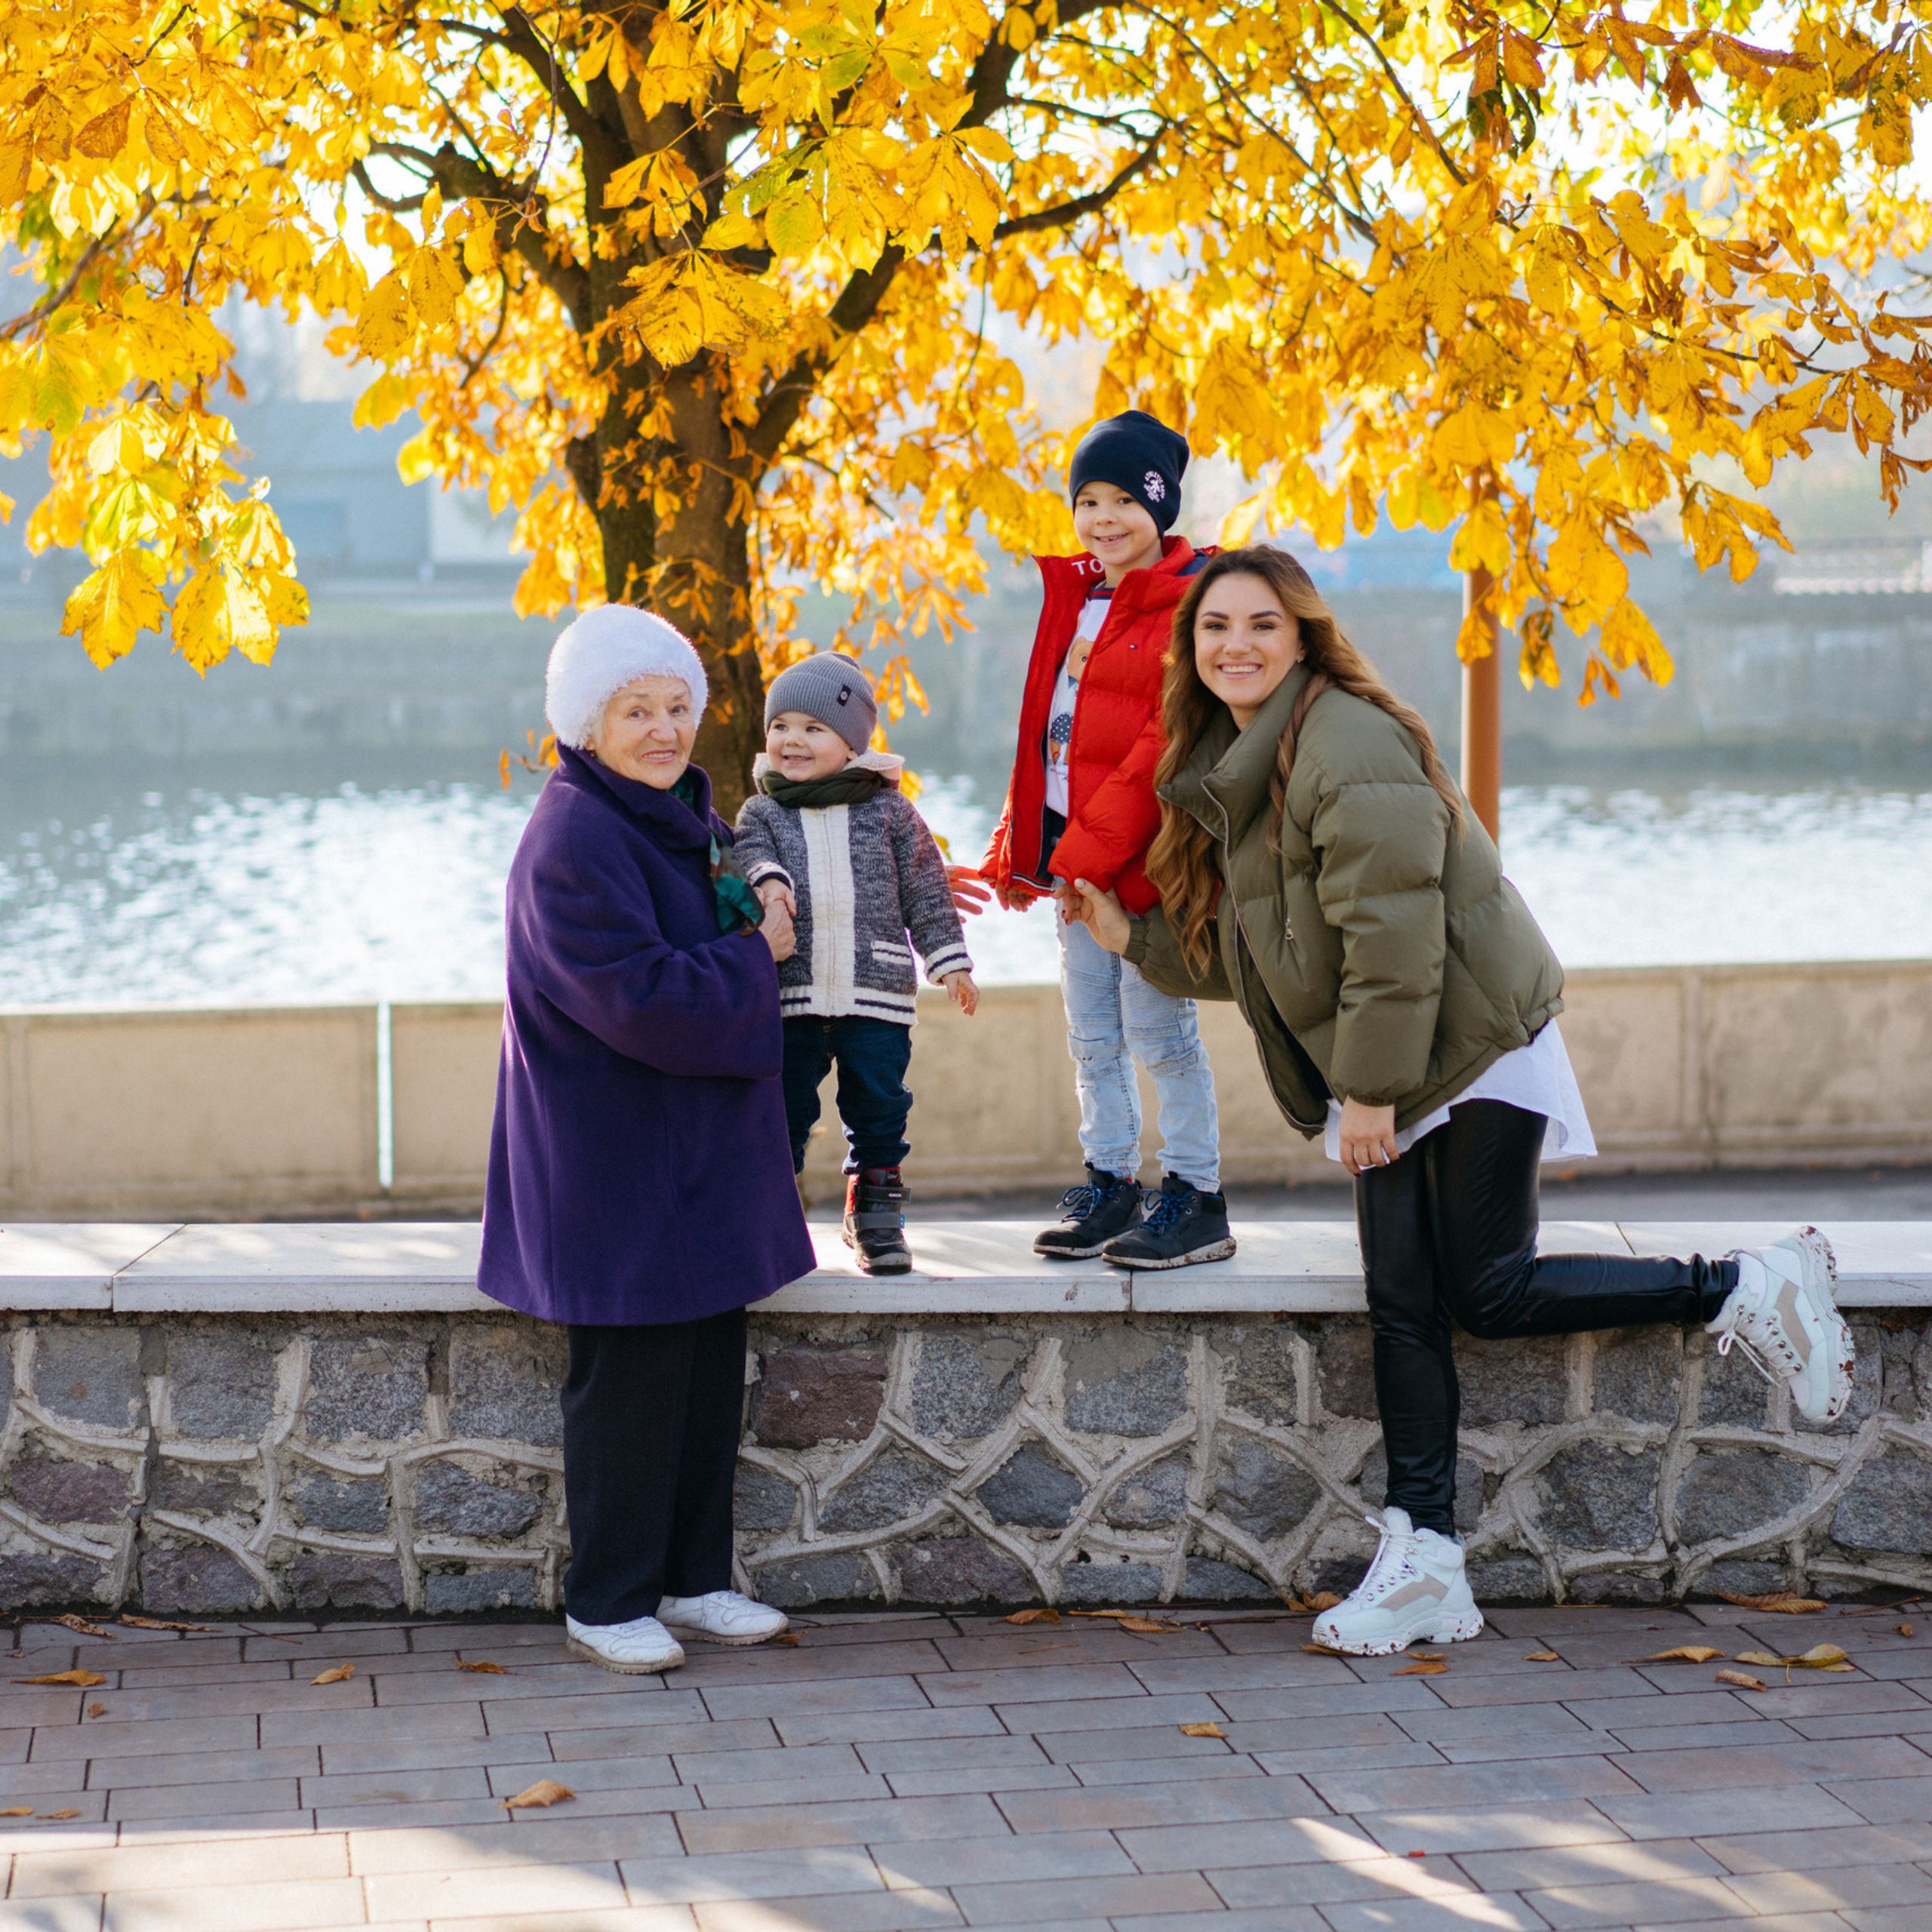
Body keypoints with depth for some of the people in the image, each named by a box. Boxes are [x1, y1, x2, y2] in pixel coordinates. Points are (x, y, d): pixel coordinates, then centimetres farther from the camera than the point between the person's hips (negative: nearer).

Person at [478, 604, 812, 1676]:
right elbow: (646, 1001, -24)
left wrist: (749, 925, 3)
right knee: (630, 1378, -1)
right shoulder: (572, 842, -19)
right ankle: (607, 1601, 12)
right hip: (616, 1165, -9)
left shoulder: (683, 815, 11)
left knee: (710, 1368, 13)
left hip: (703, 1152, 9)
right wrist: (755, 955, -12)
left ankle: (691, 1579, 25)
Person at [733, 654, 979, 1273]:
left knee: (878, 1110, 5)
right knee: (782, 1111, 3)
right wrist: (767, 877, -33)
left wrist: (950, 959, 6)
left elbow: (924, 890, 9)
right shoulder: (762, 811, 8)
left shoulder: (889, 811, 7)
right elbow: (750, 852, -11)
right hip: (788, 995, 0)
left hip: (876, 992, 0)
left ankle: (876, 1214, 17)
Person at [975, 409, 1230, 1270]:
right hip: (1073, 855, 8)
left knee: (1157, 1029, -4)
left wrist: (1092, 853, -19)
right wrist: (1017, 849, 12)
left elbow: (1169, 745, -17)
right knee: (1092, 1033, 12)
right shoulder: (1074, 599, 15)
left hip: (1148, 856, -8)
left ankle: (1196, 1200, 6)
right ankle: (1109, 1186, 22)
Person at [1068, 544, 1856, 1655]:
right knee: (1402, 1306, 1)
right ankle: (1425, 1564, 3)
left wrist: (1370, 1089, -21)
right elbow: (1241, 955, 22)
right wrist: (1131, 940, 17)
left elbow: (1391, 931, -22)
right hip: (1392, 1079, 8)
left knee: (1488, 1293, -7)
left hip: (1476, 1043, -8)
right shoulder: (1229, 770, 14)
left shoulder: (1346, 740, -17)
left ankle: (1749, 1293, 9)